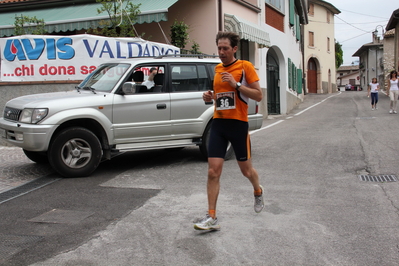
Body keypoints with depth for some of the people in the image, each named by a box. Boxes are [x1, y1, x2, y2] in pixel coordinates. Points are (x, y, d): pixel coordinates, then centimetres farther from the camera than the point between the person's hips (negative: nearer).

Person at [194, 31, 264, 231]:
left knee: (246, 170, 11)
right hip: (218, 123, 4)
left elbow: (258, 95, -8)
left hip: (238, 123, -4)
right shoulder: (217, 69, 13)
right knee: (213, 172, -5)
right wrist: (210, 96, 4)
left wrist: (236, 84, -19)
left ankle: (258, 192, 45)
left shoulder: (245, 66, -4)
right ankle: (212, 217, 0)